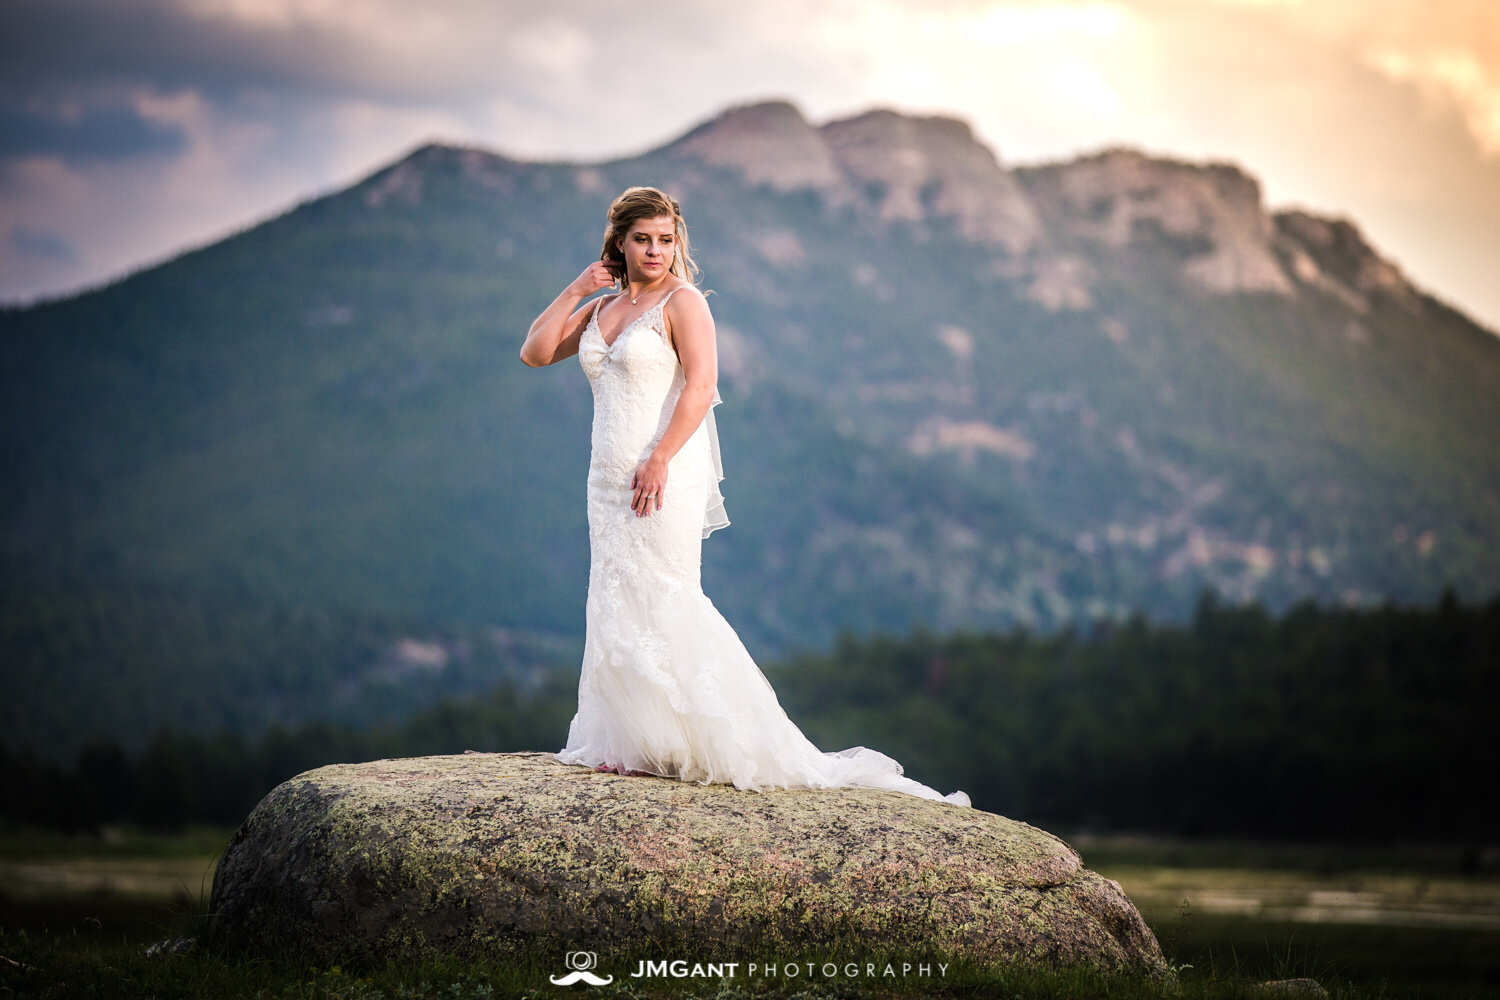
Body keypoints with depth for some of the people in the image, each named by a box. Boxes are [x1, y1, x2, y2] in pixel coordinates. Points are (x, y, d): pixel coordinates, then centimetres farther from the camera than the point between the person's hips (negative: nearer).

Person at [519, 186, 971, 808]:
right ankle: (632, 747, 10)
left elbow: (700, 385, -14)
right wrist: (575, 291, 4)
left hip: (666, 476, -7)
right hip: (610, 478, 7)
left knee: (660, 604, -9)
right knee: (617, 607, 5)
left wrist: (659, 459, -21)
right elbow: (535, 353, 13)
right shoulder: (600, 311, 16)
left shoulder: (682, 302, -4)